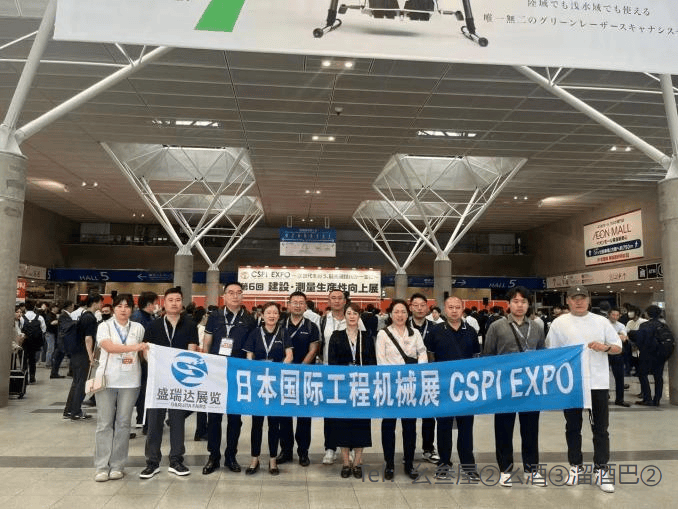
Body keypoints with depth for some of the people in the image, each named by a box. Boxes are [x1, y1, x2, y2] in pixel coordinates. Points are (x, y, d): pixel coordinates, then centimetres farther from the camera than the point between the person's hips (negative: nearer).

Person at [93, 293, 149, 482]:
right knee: (104, 423, 2)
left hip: (129, 381, 1)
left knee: (123, 422, 5)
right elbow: (109, 346, -14)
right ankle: (102, 467, 10)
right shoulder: (104, 326, 3)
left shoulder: (138, 328, 9)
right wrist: (134, 347, -24)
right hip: (107, 379, -1)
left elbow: (145, 351, 10)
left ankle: (117, 466, 13)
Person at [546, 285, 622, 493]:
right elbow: (551, 352, 3)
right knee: (573, 427, 11)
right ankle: (575, 466, 25)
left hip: (598, 382, 1)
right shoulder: (559, 323, 0)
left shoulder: (601, 321, 4)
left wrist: (605, 347, -14)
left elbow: (618, 347, 8)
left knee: (601, 428, 7)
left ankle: (601, 470, 18)